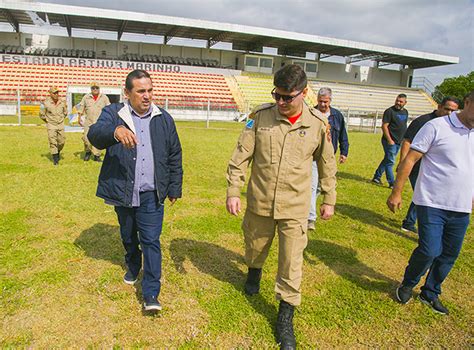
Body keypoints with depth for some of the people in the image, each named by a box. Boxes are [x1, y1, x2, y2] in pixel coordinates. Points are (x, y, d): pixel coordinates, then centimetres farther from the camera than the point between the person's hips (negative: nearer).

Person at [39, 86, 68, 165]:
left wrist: (61, 119, 11)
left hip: (61, 124, 3)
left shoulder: (62, 102, -3)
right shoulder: (46, 103, -12)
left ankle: (58, 152, 34)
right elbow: (41, 115, 0)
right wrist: (48, 121, 6)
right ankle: (55, 159, 4)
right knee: (53, 142, -4)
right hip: (51, 125, -3)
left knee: (62, 141, 5)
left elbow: (65, 113, 15)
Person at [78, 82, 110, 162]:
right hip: (88, 122, 1)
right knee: (86, 138, -4)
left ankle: (96, 155, 9)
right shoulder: (86, 97, 8)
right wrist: (79, 118, 9)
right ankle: (88, 152, 20)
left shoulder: (104, 98, 6)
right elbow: (81, 108, 13)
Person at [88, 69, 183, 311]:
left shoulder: (164, 119, 3)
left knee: (151, 241, -2)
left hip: (151, 194, 0)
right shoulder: (113, 113, -3)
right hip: (122, 192, 1)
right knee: (128, 237, 20)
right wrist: (115, 131, -47)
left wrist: (175, 188, 9)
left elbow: (175, 156, 9)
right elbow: (95, 135, -24)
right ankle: (133, 267, 48)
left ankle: (151, 294, 5)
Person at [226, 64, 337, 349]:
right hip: (260, 202, 1)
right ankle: (254, 273, 58)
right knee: (255, 248, 22)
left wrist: (329, 200, 11)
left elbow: (327, 164, 6)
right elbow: (241, 156, -4)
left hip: (295, 208, -1)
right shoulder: (261, 115, -9)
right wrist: (233, 191, -7)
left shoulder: (318, 123, -7)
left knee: (292, 264, 3)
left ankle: (286, 318, 24)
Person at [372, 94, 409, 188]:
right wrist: (389, 140, -20)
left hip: (399, 142, 7)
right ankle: (392, 183, 2)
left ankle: (376, 177, 24)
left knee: (387, 160, 13)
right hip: (390, 141, -7)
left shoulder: (405, 112, 12)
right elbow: (384, 126, -14)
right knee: (390, 162, -3)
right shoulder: (390, 111, -10)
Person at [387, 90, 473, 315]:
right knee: (429, 251, -10)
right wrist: (396, 192, -12)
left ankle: (430, 293, 32)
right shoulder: (436, 127, -10)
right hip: (432, 204, -6)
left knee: (449, 255, 12)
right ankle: (407, 285, 19)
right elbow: (409, 160, -10)